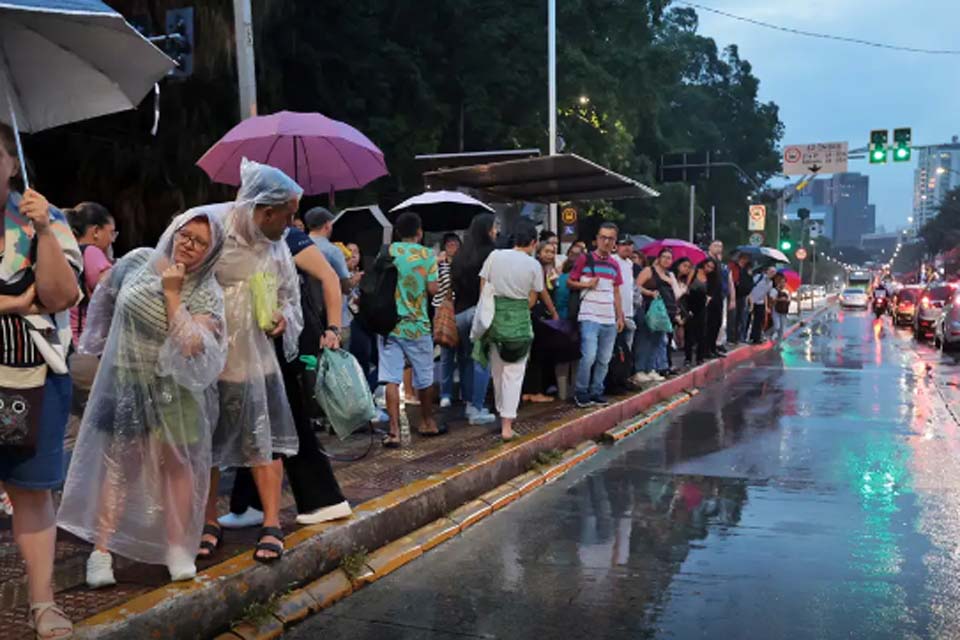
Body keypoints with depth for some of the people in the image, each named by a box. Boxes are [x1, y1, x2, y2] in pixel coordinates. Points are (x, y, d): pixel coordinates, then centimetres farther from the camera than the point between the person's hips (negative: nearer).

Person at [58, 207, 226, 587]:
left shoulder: (208, 294, -10)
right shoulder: (138, 261, -2)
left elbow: (191, 346, -24)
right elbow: (105, 298, 16)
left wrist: (172, 293, -23)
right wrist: (103, 343, 21)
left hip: (176, 390, -1)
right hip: (126, 382, 1)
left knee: (177, 465, 2)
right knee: (119, 464, 1)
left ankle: (177, 548, 14)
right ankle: (101, 551, 5)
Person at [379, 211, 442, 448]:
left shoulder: (387, 251, 1)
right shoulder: (427, 254, -5)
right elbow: (433, 289, -8)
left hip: (389, 323, 1)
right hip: (417, 325, -1)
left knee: (391, 379, 0)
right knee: (424, 377, 15)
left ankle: (394, 430, -6)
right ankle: (427, 423, 30)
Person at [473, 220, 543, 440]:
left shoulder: (495, 256, 0)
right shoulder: (533, 265, -3)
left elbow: (482, 289, 2)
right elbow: (531, 300, 1)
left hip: (493, 317, 3)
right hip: (519, 321, -3)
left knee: (498, 371, 18)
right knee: (513, 374, 2)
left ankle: (503, 413, 33)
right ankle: (506, 425, -1)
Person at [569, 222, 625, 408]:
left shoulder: (614, 265, 14)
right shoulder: (585, 259, -2)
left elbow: (616, 292, 19)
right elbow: (570, 282, 3)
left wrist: (620, 316, 15)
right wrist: (586, 284, -15)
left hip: (609, 320, 6)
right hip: (589, 318, -5)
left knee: (604, 360, 7)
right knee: (589, 356, -15)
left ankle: (596, 392, 19)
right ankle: (580, 392, 2)